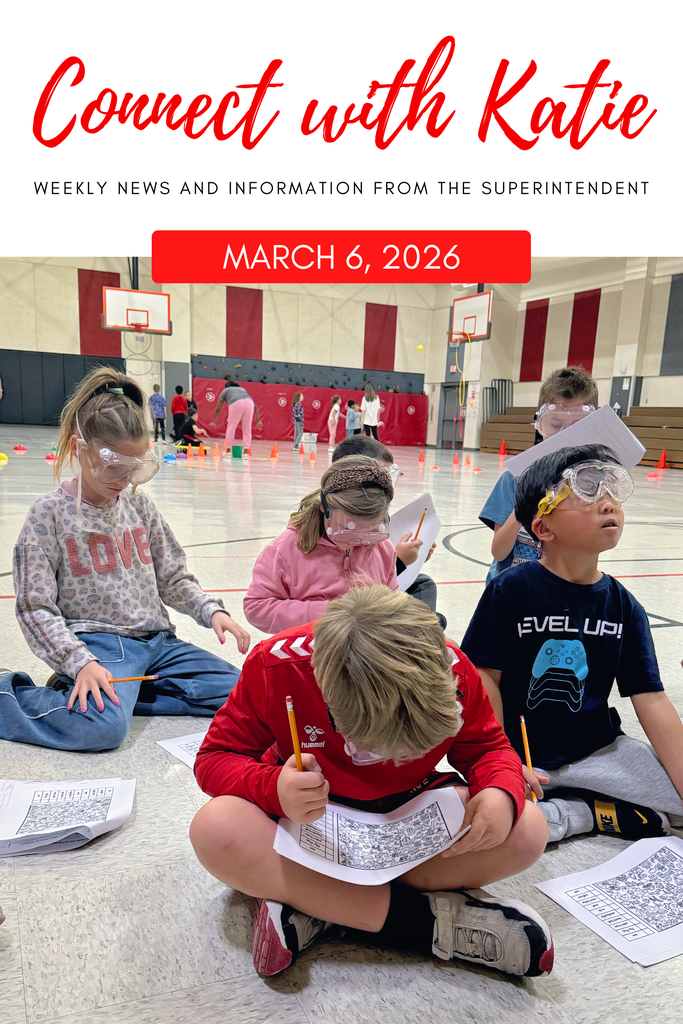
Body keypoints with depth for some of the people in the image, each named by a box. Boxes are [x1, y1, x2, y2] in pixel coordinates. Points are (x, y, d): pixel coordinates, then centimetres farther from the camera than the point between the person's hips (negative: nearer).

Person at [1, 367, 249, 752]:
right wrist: (81, 662, -20)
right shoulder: (50, 513, -5)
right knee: (104, 727, -34)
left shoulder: (141, 506, 9)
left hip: (157, 641, 6)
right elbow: (36, 608, -7)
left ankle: (117, 693, 0)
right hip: (98, 642, -6)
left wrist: (212, 610, -5)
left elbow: (175, 579, 13)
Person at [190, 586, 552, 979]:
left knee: (528, 829, -24)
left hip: (408, 810, 2)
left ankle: (311, 902, -22)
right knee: (214, 828, -32)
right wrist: (274, 789, -37)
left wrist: (502, 795, -28)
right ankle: (424, 919, -24)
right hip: (309, 817, -1)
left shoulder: (452, 670, -21)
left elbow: (490, 748, -5)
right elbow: (215, 757, -15)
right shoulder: (277, 664, -26)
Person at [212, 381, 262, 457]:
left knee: (231, 427, 9)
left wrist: (213, 421, 36)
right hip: (249, 403, 3)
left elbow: (218, 409, 29)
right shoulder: (242, 389, 41)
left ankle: (228, 450, 10)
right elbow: (255, 407, 31)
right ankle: (246, 451, 4)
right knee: (247, 429, 10)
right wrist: (258, 420, 28)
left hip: (236, 404, -3)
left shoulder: (225, 391, 33)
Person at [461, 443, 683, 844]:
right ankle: (586, 812, -4)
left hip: (596, 750, 4)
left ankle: (566, 811, 2)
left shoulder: (624, 606, -1)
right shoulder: (511, 590, -13)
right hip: (519, 751, -3)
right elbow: (485, 677, -11)